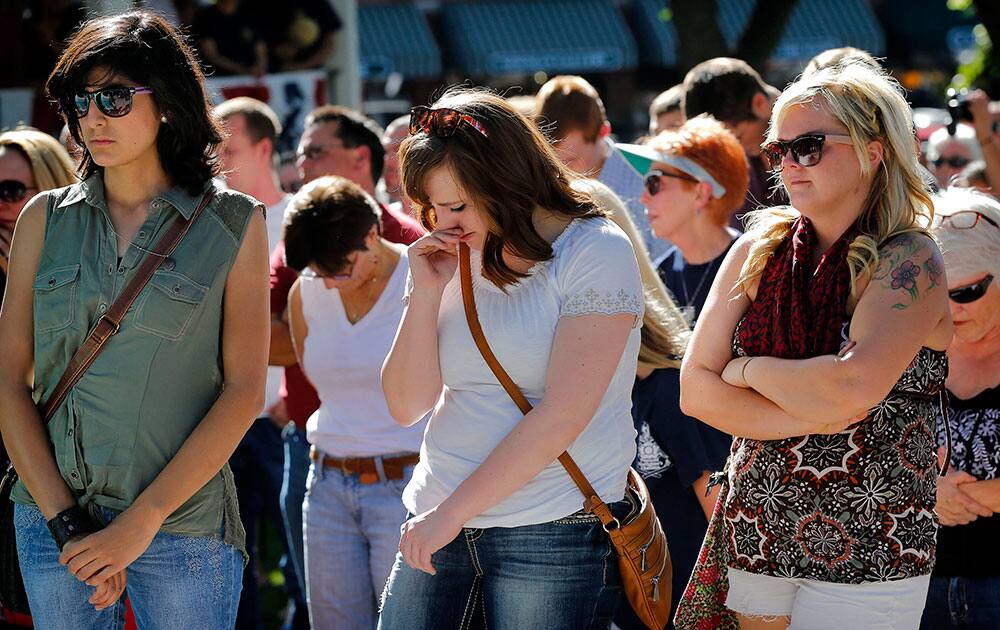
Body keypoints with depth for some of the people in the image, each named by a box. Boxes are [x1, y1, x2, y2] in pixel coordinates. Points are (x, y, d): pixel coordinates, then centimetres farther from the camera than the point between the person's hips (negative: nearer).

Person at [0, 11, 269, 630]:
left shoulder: (234, 224, 0)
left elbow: (244, 391, -5)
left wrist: (142, 521, -12)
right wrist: (65, 522, -9)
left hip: (183, 525, -2)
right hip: (51, 518, 2)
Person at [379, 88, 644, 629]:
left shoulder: (595, 252, -8)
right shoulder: (456, 261, 10)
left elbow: (563, 415, -16)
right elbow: (407, 406, 9)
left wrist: (451, 512, -15)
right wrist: (427, 292, -4)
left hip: (555, 534, -5)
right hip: (437, 525, 5)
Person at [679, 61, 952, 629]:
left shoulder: (910, 261, -9)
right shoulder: (758, 251, 5)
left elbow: (854, 386, -25)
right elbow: (696, 391, 0)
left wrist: (750, 370, -9)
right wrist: (809, 418, -13)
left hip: (867, 559, -5)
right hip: (754, 538, 5)